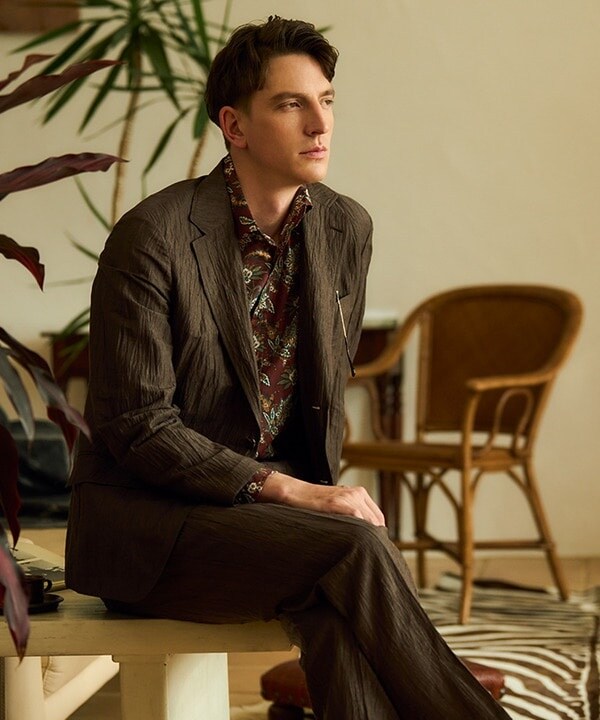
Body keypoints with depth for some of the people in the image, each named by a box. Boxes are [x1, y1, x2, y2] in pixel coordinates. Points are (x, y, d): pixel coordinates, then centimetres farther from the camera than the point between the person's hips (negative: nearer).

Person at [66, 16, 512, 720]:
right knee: (355, 552, -29)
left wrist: (326, 495, -2)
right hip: (148, 516, -5)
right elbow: (135, 426, -16)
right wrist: (288, 491, -22)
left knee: (339, 601, -31)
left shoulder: (346, 229, 7)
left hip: (289, 493, 5)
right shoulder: (151, 237, -14)